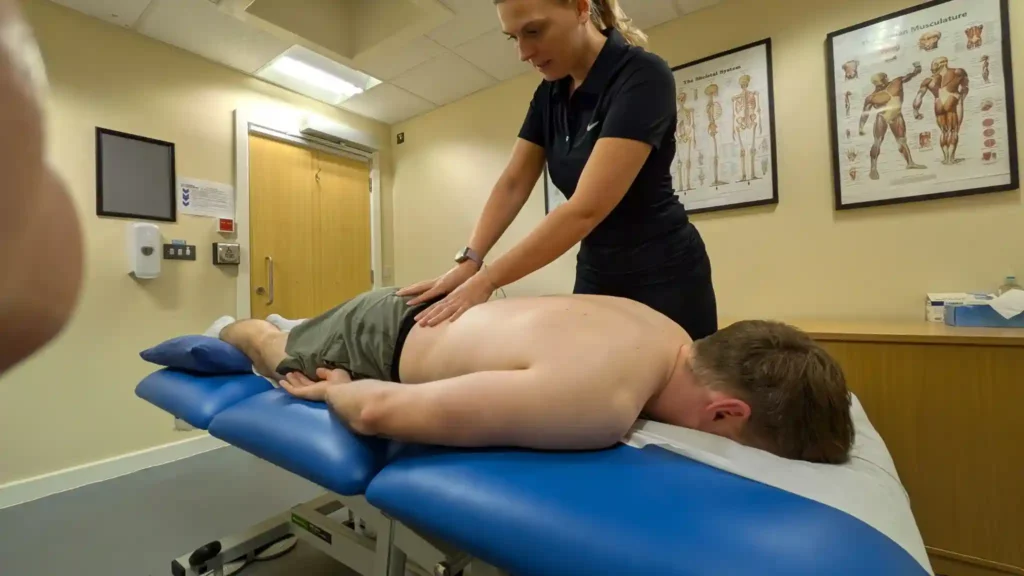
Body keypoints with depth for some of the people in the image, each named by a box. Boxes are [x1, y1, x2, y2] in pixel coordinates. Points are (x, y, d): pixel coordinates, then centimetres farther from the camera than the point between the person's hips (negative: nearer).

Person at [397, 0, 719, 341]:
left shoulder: (642, 76, -20)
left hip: (662, 276, -6)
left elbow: (586, 208, -29)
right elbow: (512, 184, 0)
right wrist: (468, 261, -13)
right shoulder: (550, 93, 3)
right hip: (596, 274, 6)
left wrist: (486, 280, -26)